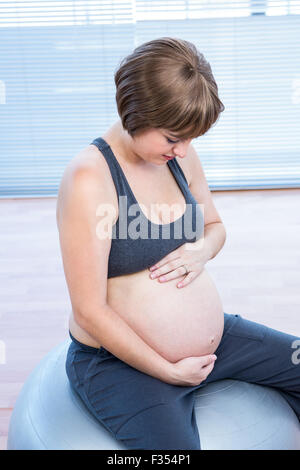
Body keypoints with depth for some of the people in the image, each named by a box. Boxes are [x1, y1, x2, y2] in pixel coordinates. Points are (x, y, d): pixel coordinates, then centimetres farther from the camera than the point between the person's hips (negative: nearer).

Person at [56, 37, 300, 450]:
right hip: (121, 361, -7)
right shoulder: (89, 178, -22)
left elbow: (215, 225, 16)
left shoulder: (180, 155, -1)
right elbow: (90, 312, -21)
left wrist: (201, 250, -9)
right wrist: (168, 370, -15)